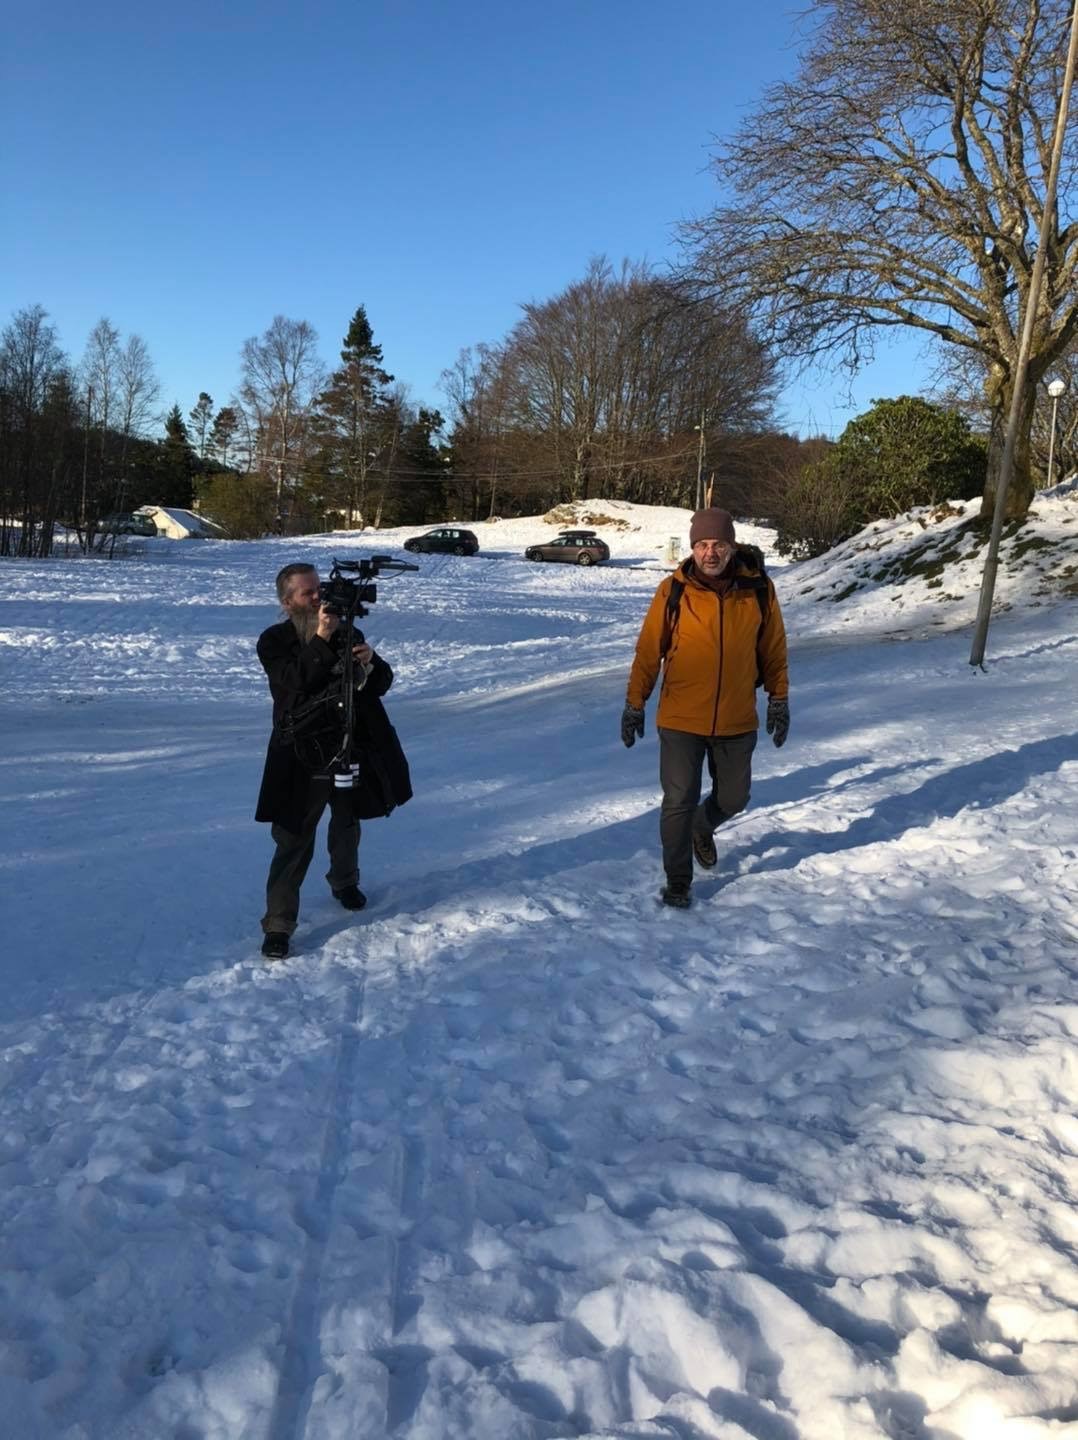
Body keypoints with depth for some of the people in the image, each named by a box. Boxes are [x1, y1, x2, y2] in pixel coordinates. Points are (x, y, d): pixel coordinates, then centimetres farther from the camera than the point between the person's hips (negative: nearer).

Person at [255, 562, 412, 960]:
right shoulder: (273, 641, -5)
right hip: (303, 755, -4)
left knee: (347, 825, 23)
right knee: (293, 841, -4)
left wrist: (370, 663, -19)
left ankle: (345, 881, 49)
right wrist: (321, 640, -30)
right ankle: (277, 925, 3)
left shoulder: (347, 632, 3)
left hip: (353, 748, 4)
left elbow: (382, 684, 2)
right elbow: (295, 681, -23)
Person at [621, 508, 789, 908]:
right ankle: (677, 881, 19)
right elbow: (648, 650, -3)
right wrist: (634, 704, 0)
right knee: (679, 801, 1)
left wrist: (779, 698, 9)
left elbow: (773, 649, 7)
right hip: (680, 720, -2)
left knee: (733, 798, 16)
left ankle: (703, 827, 50)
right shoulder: (673, 591, -10)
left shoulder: (758, 589, -5)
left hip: (737, 721, 2)